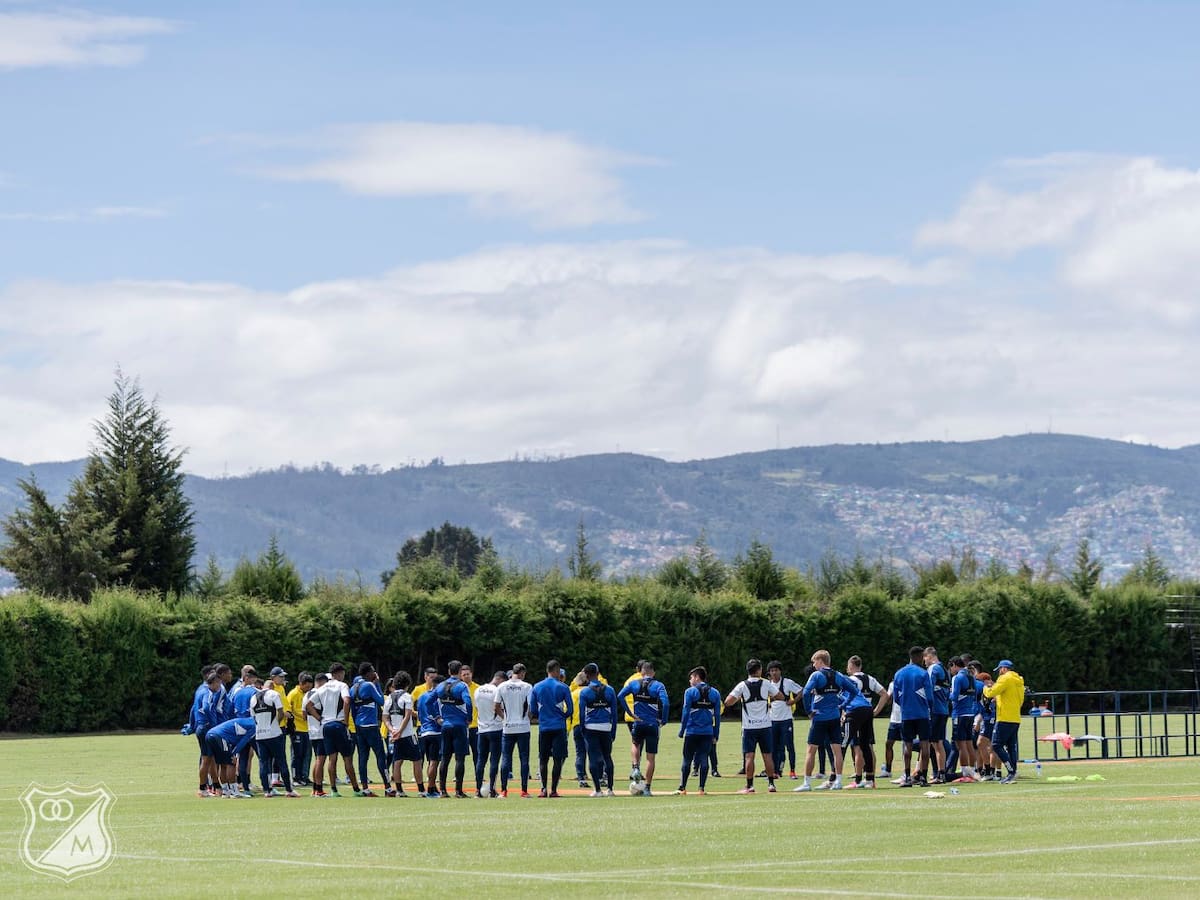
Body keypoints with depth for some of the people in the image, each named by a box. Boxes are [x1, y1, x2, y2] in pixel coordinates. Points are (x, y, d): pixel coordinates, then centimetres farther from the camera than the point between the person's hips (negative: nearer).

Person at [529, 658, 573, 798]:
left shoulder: (536, 688, 2)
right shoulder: (563, 688, -5)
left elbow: (532, 711, 5)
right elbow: (569, 709, -2)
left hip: (543, 727, 2)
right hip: (559, 727, -2)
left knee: (543, 759, 10)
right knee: (558, 759, 2)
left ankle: (543, 789, 0)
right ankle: (553, 790, -1)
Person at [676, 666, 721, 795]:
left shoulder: (690, 692, -3)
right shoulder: (714, 693, 7)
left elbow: (686, 713, -5)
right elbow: (717, 715, 7)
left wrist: (681, 731, 0)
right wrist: (716, 734, 12)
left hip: (692, 732, -3)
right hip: (708, 733, 3)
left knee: (687, 760, 5)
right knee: (704, 759, 5)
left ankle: (682, 788, 5)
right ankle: (701, 788, 1)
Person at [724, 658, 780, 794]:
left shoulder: (742, 686, -5)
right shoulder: (766, 684, -1)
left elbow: (728, 702, -8)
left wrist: (738, 699, 10)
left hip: (749, 727, -1)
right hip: (765, 725, 1)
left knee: (749, 756, -2)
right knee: (768, 756, 8)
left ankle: (749, 786, -5)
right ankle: (771, 784, 9)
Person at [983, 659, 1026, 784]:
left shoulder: (1006, 678, -9)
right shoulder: (1019, 681, 17)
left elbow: (991, 693, -14)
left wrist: (986, 689, 10)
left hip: (1005, 719, -9)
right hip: (1016, 719, 9)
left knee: (997, 745, -8)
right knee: (1011, 746, 10)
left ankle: (1012, 771, -17)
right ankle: (1012, 774, 7)